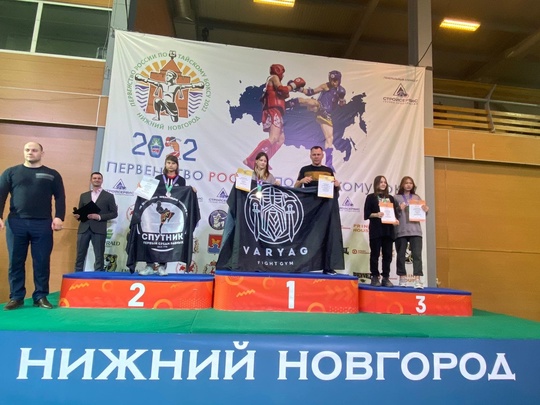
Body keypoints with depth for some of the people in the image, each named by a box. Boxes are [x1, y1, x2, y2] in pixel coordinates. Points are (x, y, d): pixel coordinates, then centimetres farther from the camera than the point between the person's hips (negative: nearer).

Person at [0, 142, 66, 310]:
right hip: (16, 223, 1)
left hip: (43, 224, -1)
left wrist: (59, 217, -9)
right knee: (15, 262, 4)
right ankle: (16, 297, 14)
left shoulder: (52, 174, 11)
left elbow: (60, 197, 5)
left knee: (42, 263, 1)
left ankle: (41, 297, 10)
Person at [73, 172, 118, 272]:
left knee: (99, 256, 0)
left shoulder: (108, 196, 7)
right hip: (83, 229, 3)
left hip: (98, 230, -3)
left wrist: (99, 217, -10)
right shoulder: (84, 196, 17)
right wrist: (78, 216, -5)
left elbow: (114, 213, 2)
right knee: (80, 255, 5)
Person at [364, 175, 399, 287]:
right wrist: (376, 215, -20)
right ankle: (375, 278, 5)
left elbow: (395, 213, 14)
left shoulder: (390, 198, 17)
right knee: (375, 254, -1)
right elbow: (367, 214, -3)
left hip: (388, 230, 4)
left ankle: (386, 278, 9)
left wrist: (396, 219, -6)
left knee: (388, 254, 3)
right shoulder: (371, 197, 4)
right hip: (376, 230, -4)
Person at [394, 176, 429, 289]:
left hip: (415, 230, 2)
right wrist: (399, 209, -16)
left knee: (417, 255, -6)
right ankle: (402, 278, 11)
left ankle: (418, 280, -8)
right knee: (401, 255, 3)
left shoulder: (417, 198, 16)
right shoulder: (396, 198, 7)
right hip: (401, 231, -2)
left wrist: (425, 211, -4)